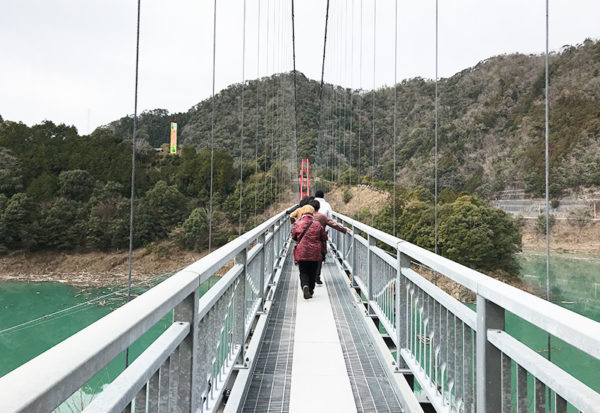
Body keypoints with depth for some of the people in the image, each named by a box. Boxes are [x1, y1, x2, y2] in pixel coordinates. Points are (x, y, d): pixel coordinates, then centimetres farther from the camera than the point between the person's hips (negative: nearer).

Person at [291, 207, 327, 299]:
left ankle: (305, 286, -20)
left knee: (303, 272, 5)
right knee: (312, 272, 14)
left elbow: (293, 237, 10)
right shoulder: (318, 224, -1)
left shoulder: (297, 224, -3)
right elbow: (324, 238, 7)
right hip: (315, 253, 1)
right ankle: (310, 291, 19)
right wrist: (323, 250, 21)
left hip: (301, 253, -1)